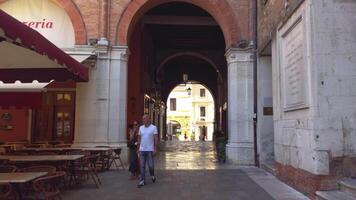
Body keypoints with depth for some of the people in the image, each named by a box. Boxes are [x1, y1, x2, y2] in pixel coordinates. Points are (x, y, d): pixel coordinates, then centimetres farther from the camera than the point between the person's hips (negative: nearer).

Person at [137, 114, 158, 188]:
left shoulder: (153, 127, -4)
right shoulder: (141, 128, 9)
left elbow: (156, 138, -6)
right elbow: (139, 138, 13)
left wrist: (155, 149, -12)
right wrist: (138, 148, 10)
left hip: (150, 150, -4)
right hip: (142, 149, 4)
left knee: (150, 165, 1)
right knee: (142, 166, 2)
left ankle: (152, 175, 29)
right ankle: (142, 180, 7)